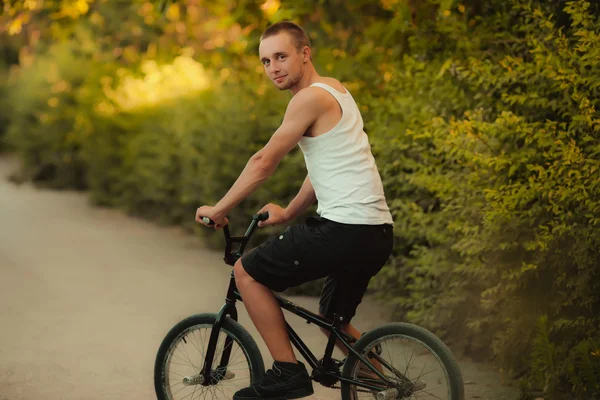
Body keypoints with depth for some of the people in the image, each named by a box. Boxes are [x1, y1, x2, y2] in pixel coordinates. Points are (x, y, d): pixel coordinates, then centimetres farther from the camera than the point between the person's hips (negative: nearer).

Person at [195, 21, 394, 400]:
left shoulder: (311, 97, -11)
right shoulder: (335, 90, 19)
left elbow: (264, 162, -9)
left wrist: (218, 209, 0)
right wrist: (288, 212, 30)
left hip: (344, 228, -10)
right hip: (378, 232, 10)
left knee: (247, 272, 1)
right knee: (334, 320, 26)